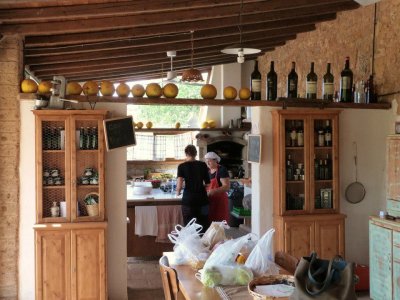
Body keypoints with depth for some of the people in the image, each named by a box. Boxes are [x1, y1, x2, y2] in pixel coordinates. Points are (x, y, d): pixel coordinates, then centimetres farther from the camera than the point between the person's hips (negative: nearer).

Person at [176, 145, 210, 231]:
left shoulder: (182, 166, -1)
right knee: (204, 226, 5)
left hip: (188, 199, -1)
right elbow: (207, 184, 8)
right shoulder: (203, 165, 5)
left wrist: (178, 192, 11)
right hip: (202, 199, 2)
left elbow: (179, 185, -9)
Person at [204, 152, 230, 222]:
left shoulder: (222, 170, -9)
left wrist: (214, 191, -29)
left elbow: (226, 187, -16)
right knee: (209, 222, 1)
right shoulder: (207, 170, 12)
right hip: (209, 200, 6)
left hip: (220, 200, -6)